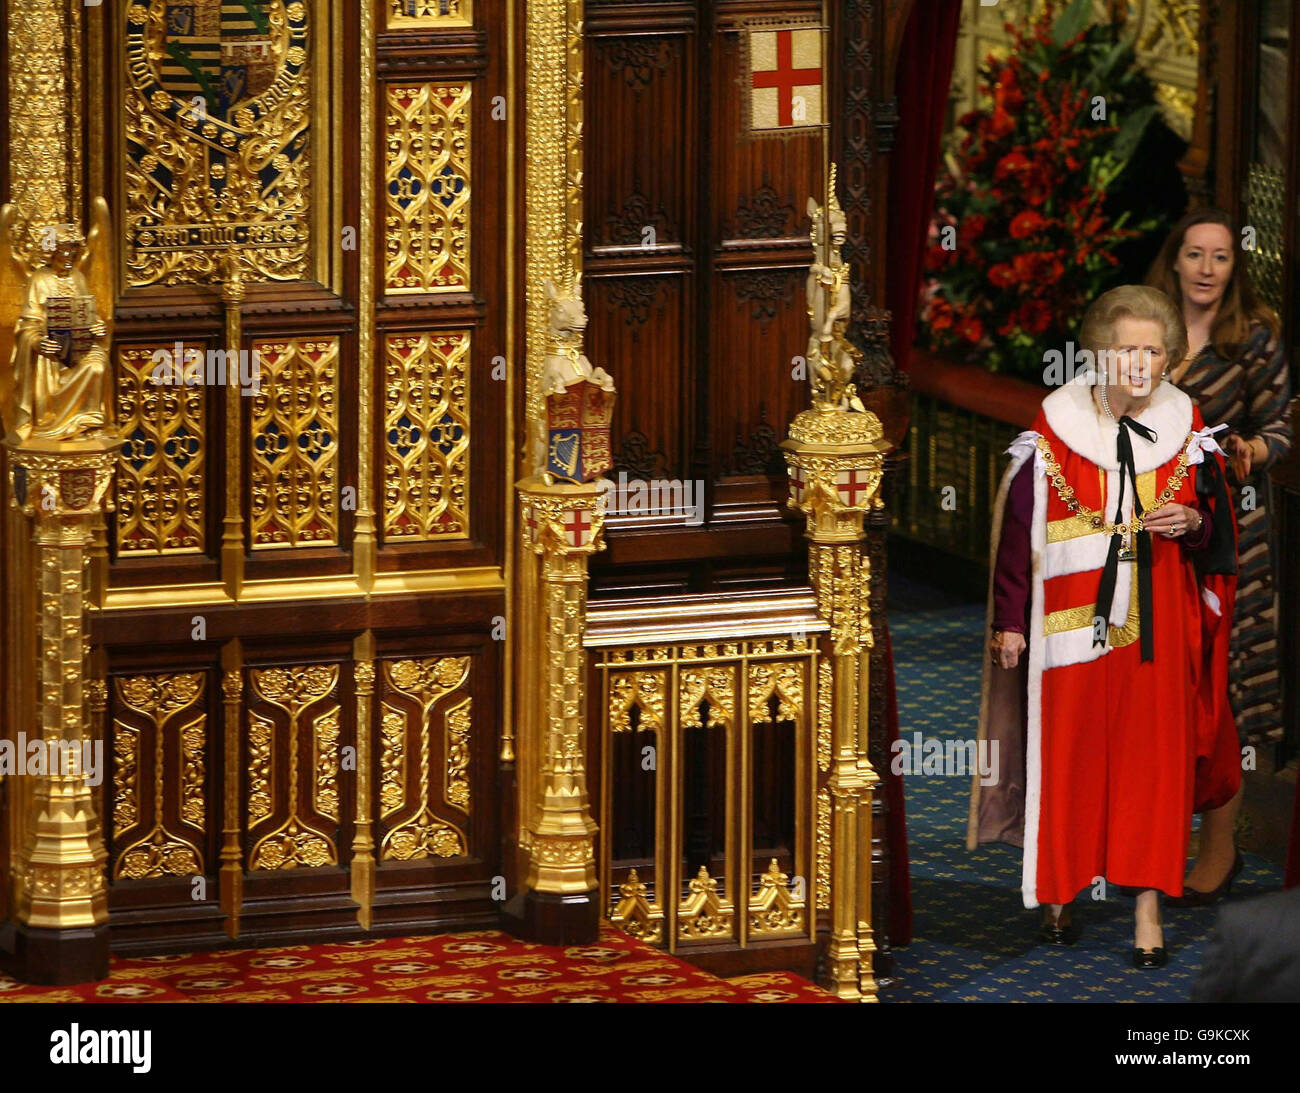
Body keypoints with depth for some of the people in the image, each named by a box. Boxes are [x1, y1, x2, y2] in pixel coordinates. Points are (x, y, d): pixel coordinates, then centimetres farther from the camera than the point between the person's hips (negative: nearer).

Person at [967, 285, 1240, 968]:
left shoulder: (1186, 428, 2)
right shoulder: (1054, 428, -4)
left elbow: (1220, 522, 10)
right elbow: (1018, 528, -1)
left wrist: (1193, 521, -13)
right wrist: (1009, 622, -2)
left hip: (1158, 625, 1)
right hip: (1071, 623, -1)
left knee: (1152, 757, -2)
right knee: (1066, 753, 4)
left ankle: (1148, 907, 1)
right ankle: (1058, 892, 20)